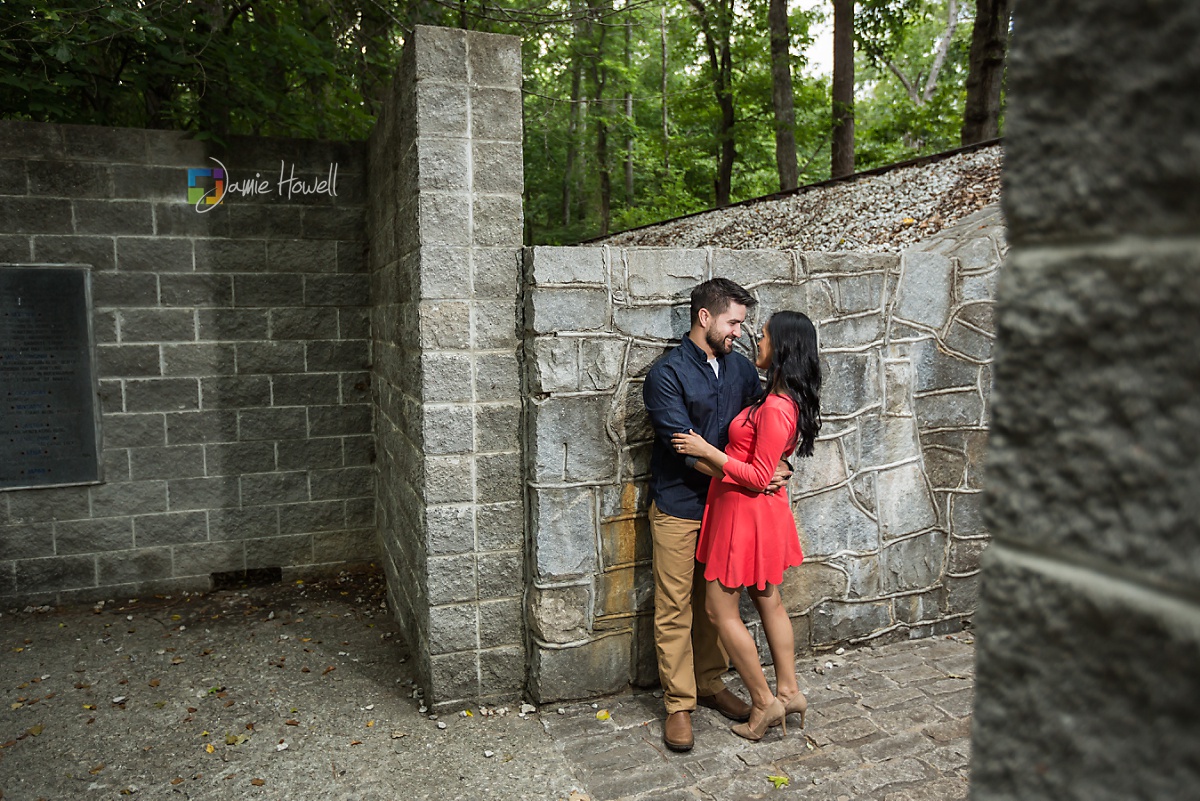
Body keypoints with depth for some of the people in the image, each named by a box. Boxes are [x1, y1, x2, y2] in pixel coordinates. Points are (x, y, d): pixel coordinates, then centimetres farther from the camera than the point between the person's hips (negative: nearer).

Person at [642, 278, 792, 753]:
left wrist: (771, 467, -10)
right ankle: (679, 705, 15)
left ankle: (711, 684, 33)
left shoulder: (740, 368, 6)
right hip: (679, 507, -5)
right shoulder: (667, 375, -14)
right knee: (674, 610, 3)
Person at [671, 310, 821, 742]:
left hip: (744, 511, -10)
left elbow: (759, 477, -24)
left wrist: (707, 451, -22)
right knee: (769, 600, 20)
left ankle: (764, 702, 15)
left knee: (721, 609, 4)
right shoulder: (790, 400, 4)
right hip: (763, 511, 10)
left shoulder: (776, 407, -26)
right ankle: (789, 690, 32)